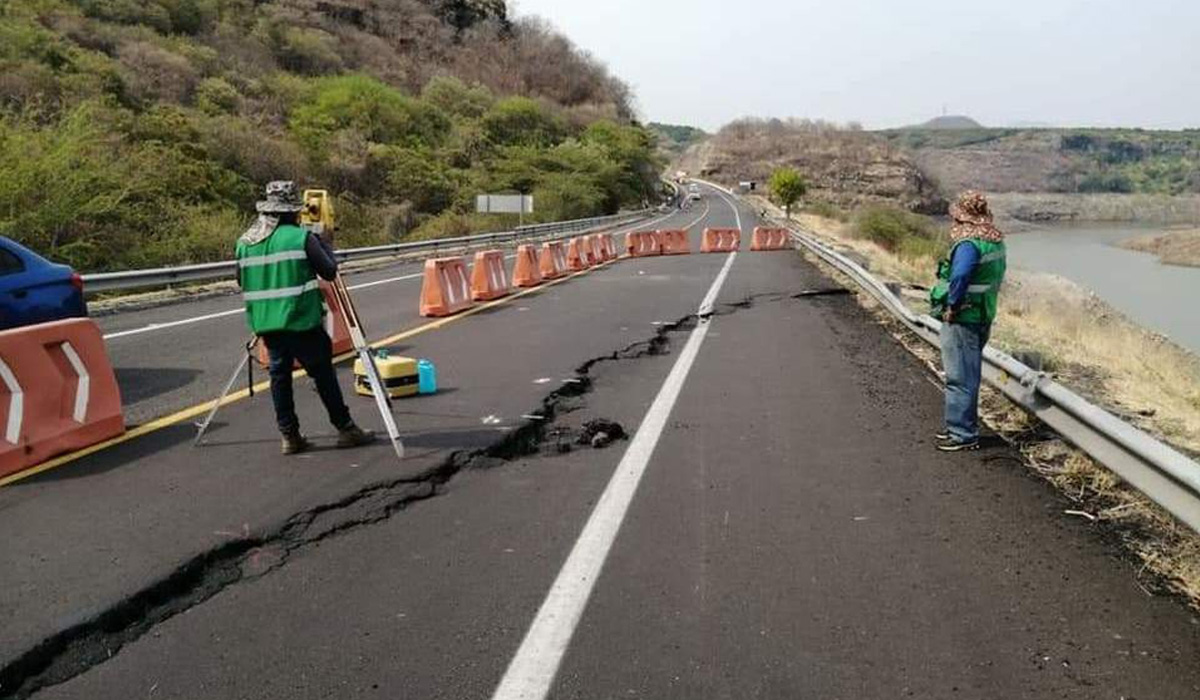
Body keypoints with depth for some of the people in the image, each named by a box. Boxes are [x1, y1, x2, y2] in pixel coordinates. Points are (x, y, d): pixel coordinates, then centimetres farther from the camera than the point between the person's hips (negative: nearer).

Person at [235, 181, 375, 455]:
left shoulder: (244, 242, 8)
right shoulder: (301, 238, -9)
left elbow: (241, 281, 16)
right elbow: (330, 271, -4)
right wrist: (322, 244, 11)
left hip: (266, 323, 5)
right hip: (301, 321, -5)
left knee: (280, 375, 12)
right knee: (323, 373, 3)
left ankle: (290, 436, 13)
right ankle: (345, 428, 11)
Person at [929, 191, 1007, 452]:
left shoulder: (969, 244, -20)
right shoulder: (997, 242, 9)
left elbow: (959, 276, -36)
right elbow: (994, 277, 13)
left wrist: (952, 306, -23)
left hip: (962, 320, -9)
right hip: (984, 316, 9)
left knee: (960, 378, -1)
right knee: (969, 376, 19)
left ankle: (963, 434, 6)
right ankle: (964, 427, 30)